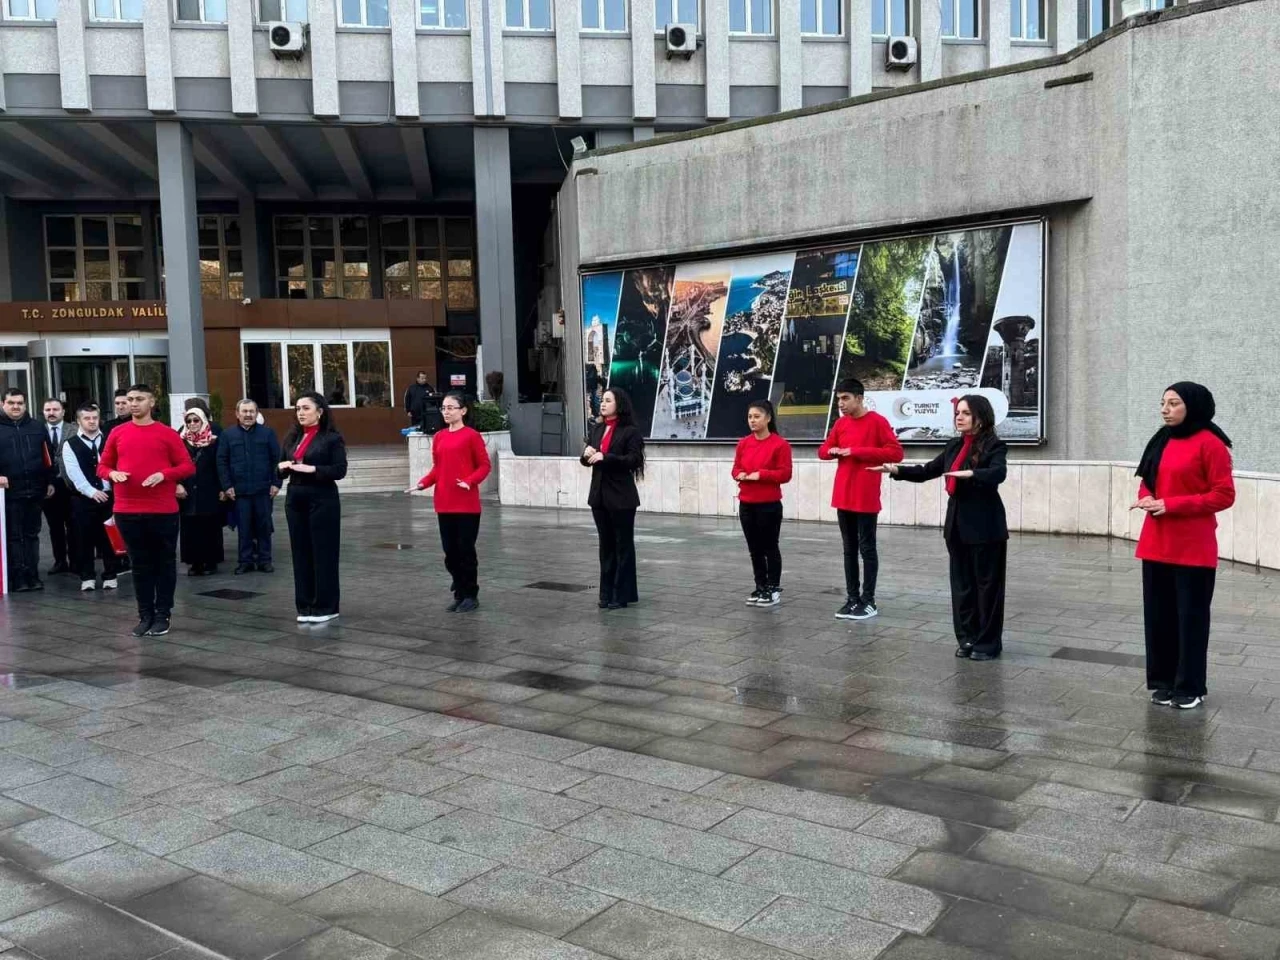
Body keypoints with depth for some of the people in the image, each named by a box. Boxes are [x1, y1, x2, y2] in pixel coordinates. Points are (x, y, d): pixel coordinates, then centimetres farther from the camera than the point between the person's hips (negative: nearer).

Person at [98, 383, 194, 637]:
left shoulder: (167, 433, -1)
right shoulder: (117, 433, 8)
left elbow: (188, 466, -1)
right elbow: (102, 466, 14)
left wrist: (163, 475, -16)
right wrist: (112, 474, -8)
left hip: (163, 511, -3)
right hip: (127, 511, 3)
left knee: (164, 563, 5)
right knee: (140, 564, 10)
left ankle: (162, 615, 15)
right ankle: (145, 615, 19)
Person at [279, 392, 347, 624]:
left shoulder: (332, 437, -5)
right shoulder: (292, 437, 13)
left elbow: (340, 470, -12)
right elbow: (281, 470, 16)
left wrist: (312, 469, -21)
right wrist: (282, 466, -6)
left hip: (322, 500, -6)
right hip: (295, 499, 6)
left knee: (324, 553, -1)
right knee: (301, 553, 8)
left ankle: (325, 607, 6)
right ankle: (305, 606, 15)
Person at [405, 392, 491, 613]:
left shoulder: (472, 436, -7)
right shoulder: (438, 437, 9)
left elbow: (484, 466, -7)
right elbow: (437, 468, 14)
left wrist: (469, 481, -22)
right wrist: (422, 483, -1)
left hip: (467, 505, -5)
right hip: (444, 505, 6)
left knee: (466, 549, 1)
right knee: (450, 551, 9)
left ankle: (471, 595, 13)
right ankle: (459, 594, 21)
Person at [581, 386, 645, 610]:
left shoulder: (630, 431, -9)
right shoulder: (597, 430, 12)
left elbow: (634, 459, -18)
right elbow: (587, 460, 14)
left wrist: (605, 457, -24)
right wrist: (587, 454, -9)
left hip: (621, 497, -7)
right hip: (599, 495, 7)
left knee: (623, 545, 3)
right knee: (606, 545, 12)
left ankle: (623, 594, 9)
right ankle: (607, 593, 19)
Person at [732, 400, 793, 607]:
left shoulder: (780, 444, -8)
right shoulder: (743, 443, 9)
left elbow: (785, 474, -11)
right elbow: (736, 468, 15)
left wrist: (760, 475, -19)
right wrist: (739, 474, -8)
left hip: (769, 505, -5)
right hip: (746, 505, 5)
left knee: (770, 547, 2)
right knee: (754, 548, 11)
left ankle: (774, 589, 13)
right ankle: (760, 587, 22)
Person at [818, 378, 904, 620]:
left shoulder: (877, 421, -8)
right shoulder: (840, 423, 11)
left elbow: (896, 452, -14)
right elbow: (823, 450, 21)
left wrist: (857, 451, -17)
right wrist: (832, 450, -4)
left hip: (866, 499, -6)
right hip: (843, 498, 6)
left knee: (867, 548, 0)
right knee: (849, 549, 10)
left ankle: (869, 601, 7)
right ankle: (852, 598, 18)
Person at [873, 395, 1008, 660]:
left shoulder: (994, 446, -9)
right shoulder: (954, 447, 11)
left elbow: (998, 473, -26)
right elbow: (927, 471, 14)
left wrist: (970, 473, -43)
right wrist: (897, 470, 2)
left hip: (985, 526, -7)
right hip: (957, 524, 7)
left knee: (987, 584, 2)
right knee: (961, 583, 11)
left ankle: (988, 642, 11)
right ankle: (967, 638, 21)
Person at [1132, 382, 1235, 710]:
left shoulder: (1210, 444, -10)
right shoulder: (1161, 441, 11)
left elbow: (1224, 495, -12)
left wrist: (1172, 504, -18)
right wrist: (1147, 499, -3)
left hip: (1193, 549, -6)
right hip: (1156, 545, 6)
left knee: (1191, 618, 4)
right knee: (1158, 616, 11)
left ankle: (1190, 687, 15)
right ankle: (1162, 681, 22)